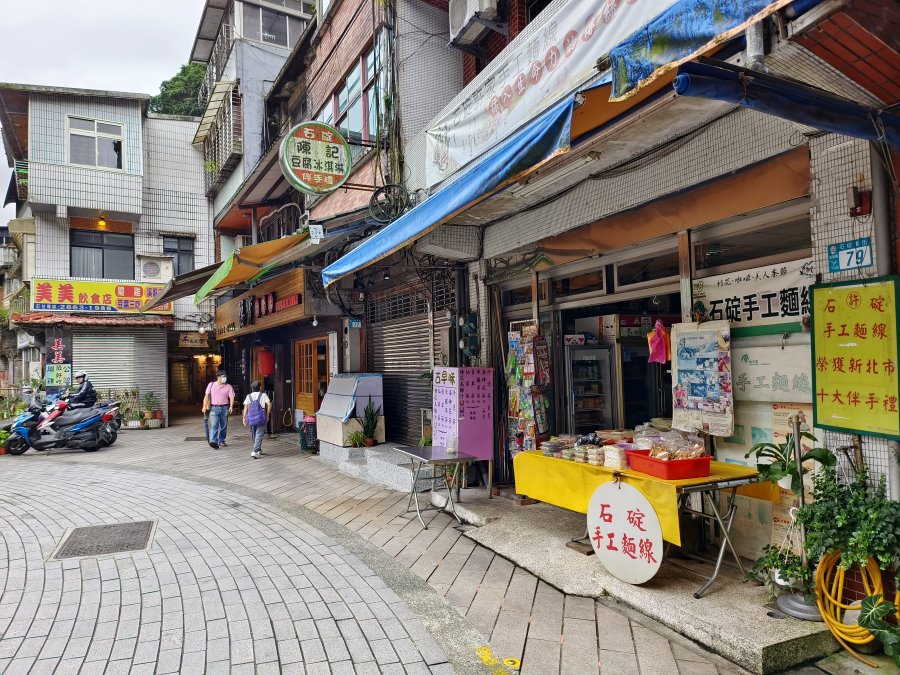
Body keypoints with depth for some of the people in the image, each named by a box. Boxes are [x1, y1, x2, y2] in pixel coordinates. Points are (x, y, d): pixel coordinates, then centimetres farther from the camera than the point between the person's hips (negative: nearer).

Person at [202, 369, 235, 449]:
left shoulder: (228, 386, 5)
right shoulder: (211, 385, 7)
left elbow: (231, 397, -3)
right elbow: (207, 396, 4)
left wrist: (231, 407, -18)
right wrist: (204, 406, -6)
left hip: (224, 408, 2)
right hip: (214, 408, -1)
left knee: (223, 426, 8)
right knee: (214, 425, -12)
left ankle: (221, 441, 20)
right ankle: (213, 441, -20)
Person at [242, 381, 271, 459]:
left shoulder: (249, 396, 7)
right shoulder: (263, 395, 2)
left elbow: (246, 407, -3)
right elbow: (269, 404, -10)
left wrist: (244, 418, -2)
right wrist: (267, 415, -2)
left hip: (251, 418, 3)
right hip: (261, 418, -3)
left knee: (254, 435, 18)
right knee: (259, 435, -3)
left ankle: (258, 450, 32)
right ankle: (255, 451, -16)